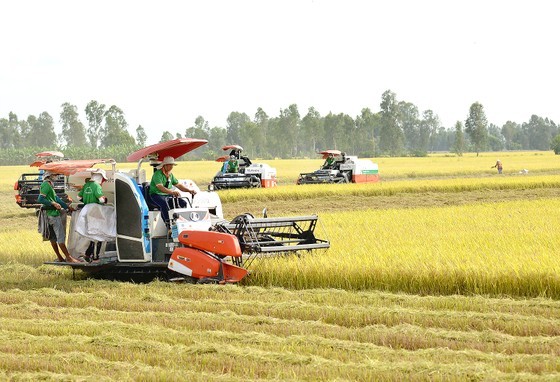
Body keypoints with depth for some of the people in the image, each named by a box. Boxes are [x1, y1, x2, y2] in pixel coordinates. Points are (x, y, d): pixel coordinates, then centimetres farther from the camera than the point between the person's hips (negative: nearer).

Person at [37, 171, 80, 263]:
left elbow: (56, 198, 21)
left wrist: (67, 207, 21)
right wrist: (53, 204, -22)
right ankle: (68, 257, -9)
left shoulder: (49, 185, 18)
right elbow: (40, 199, -22)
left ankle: (59, 257, 17)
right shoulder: (46, 185, -14)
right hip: (53, 214, -10)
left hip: (52, 214, 10)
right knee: (61, 236, -9)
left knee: (53, 237, 12)